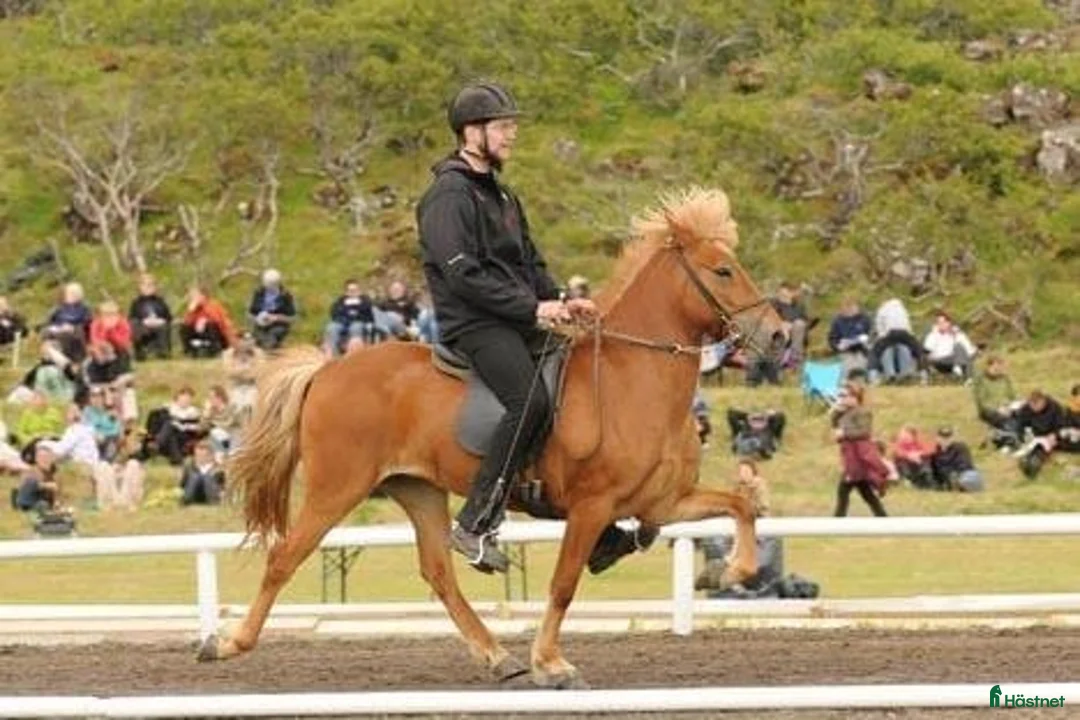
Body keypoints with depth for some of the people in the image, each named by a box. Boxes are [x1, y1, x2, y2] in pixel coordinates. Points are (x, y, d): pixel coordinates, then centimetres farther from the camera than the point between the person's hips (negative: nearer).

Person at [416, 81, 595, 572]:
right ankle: (475, 525, -30)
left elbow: (529, 265, 26)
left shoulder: (501, 196, 23)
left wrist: (560, 302, 6)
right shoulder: (450, 195, -8)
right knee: (529, 401, -31)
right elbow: (462, 273, -17)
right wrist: (533, 308, -18)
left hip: (519, 325, 10)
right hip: (474, 325, -10)